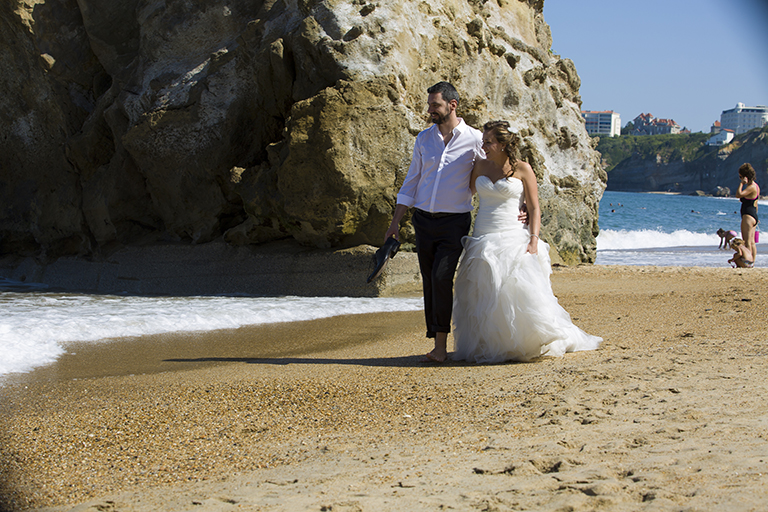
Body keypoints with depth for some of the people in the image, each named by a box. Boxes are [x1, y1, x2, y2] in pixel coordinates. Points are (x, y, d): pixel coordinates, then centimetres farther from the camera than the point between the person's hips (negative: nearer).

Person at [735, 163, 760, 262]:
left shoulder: (751, 187, -17)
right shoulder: (755, 186, 14)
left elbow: (738, 194, -30)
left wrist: (742, 183, -21)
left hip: (748, 216, -10)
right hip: (754, 216, 10)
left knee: (747, 242, -10)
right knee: (752, 242, 12)